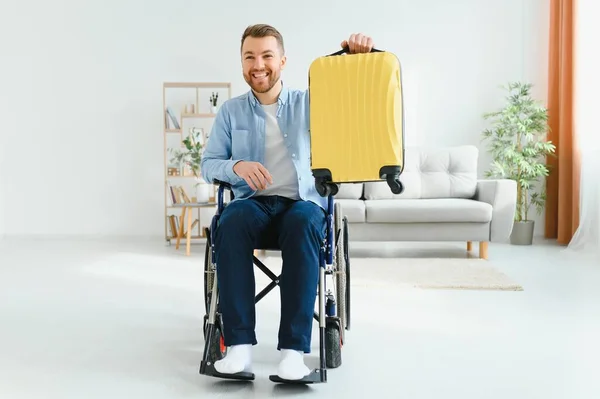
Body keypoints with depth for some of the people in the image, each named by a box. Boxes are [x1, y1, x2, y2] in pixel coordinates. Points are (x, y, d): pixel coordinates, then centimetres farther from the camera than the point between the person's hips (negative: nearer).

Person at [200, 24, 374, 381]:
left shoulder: (309, 103, 12)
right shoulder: (231, 111, 14)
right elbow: (208, 165, 9)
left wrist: (359, 57, -10)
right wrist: (236, 166, -14)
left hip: (304, 202, -1)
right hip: (254, 203, 1)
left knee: (303, 223, -38)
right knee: (232, 220, -36)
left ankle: (294, 349, -39)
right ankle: (240, 345, -36)